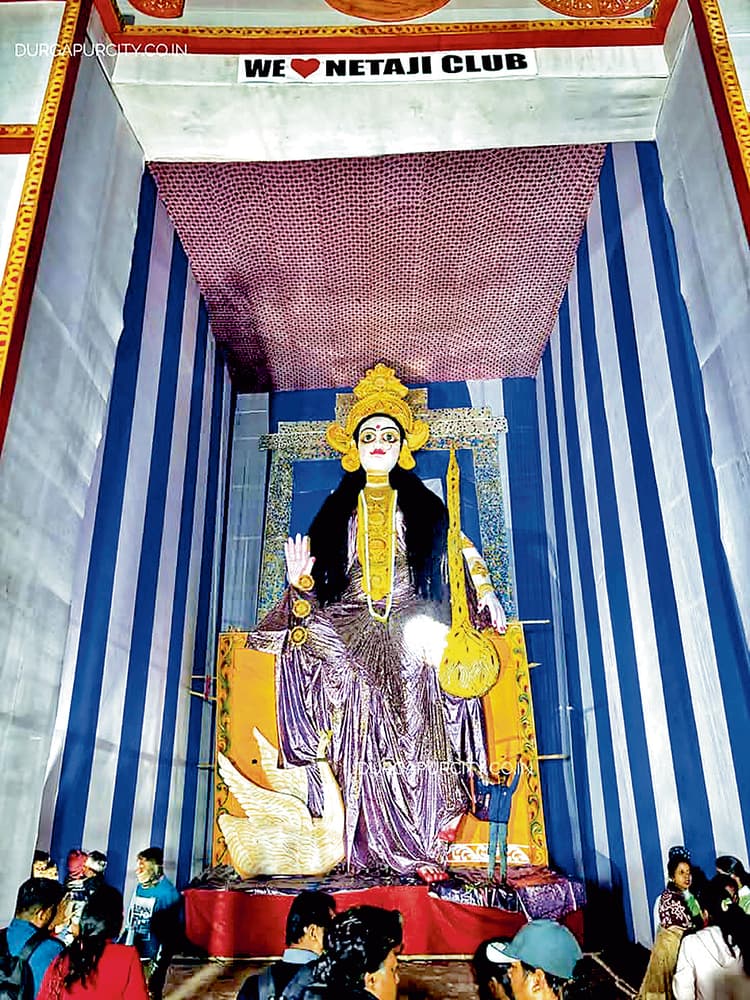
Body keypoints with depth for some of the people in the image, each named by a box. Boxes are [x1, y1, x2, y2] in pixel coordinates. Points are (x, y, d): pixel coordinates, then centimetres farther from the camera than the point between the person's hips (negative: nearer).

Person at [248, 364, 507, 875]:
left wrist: (483, 593, -5)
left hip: (411, 636, 0)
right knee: (360, 738, -22)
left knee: (416, 733, -23)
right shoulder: (337, 510, 19)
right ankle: (367, 856, -15)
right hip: (349, 635, 1)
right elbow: (318, 587, 16)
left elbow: (456, 567, 14)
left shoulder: (425, 507, 17)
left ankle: (423, 851, -13)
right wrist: (301, 581, -5)